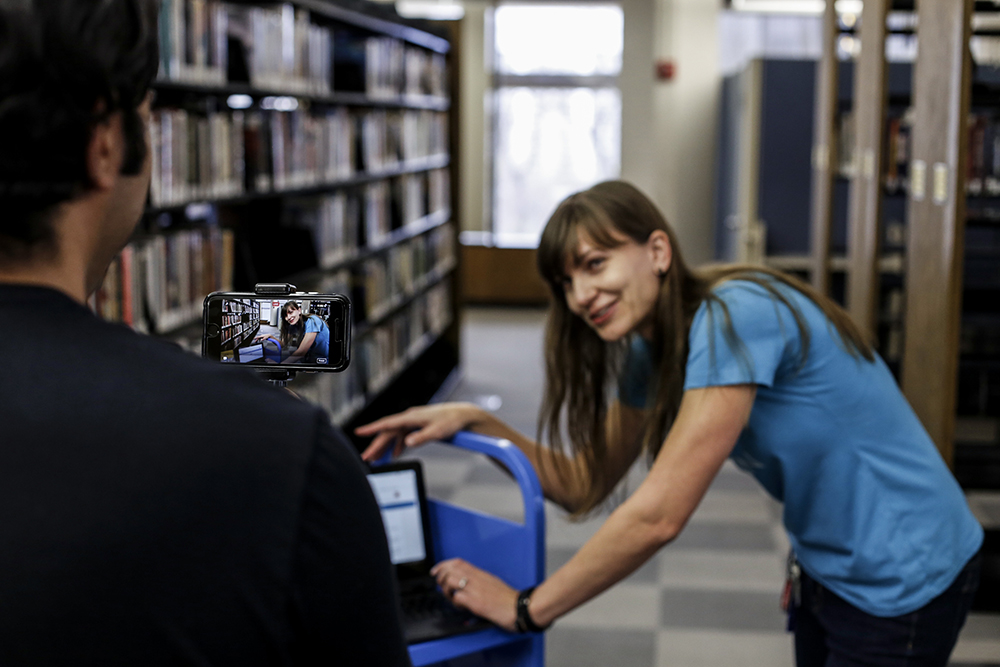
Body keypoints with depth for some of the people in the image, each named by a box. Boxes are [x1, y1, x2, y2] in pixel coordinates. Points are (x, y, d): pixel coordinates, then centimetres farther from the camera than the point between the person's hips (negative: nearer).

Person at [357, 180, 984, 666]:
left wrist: (526, 607, -20)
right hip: (829, 571, 8)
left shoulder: (733, 319, -28)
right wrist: (474, 421, -8)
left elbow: (658, 515, -29)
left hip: (902, 583, -8)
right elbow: (584, 484, 4)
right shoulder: (649, 352, 1)